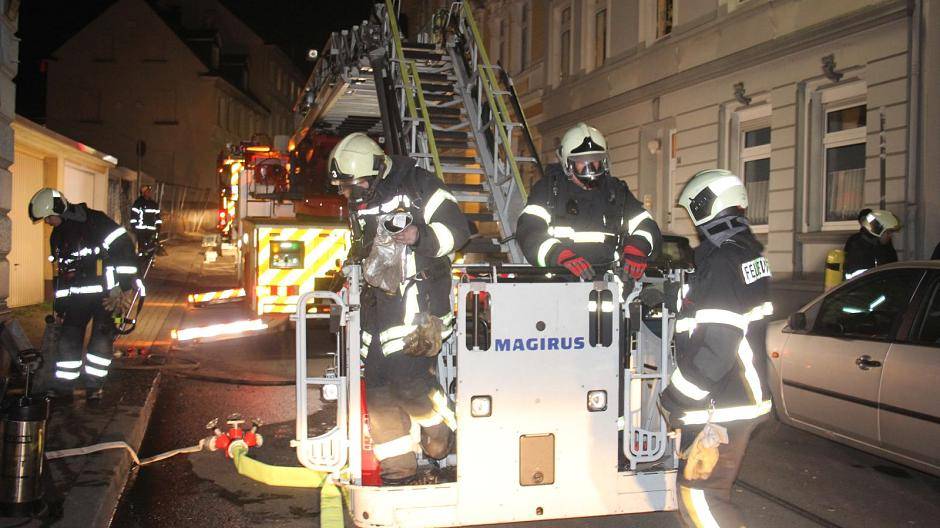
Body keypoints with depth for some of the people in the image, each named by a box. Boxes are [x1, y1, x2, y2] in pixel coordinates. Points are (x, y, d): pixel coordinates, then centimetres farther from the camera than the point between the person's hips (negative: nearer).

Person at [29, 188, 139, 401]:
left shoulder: (95, 221, -11)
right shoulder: (57, 236, 14)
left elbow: (124, 247, -17)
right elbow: (60, 272, 22)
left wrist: (126, 285, -19)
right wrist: (59, 305, 19)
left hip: (106, 293, -6)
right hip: (77, 296, 7)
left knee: (101, 339, -6)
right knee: (68, 339, 2)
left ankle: (94, 386, 7)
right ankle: (63, 388, 12)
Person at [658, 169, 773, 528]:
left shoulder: (721, 264, -21)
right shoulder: (748, 251, 10)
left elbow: (718, 350, -26)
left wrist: (674, 399, -17)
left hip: (720, 408, -10)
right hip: (742, 395, 10)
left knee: (699, 497, -5)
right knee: (706, 491, 20)